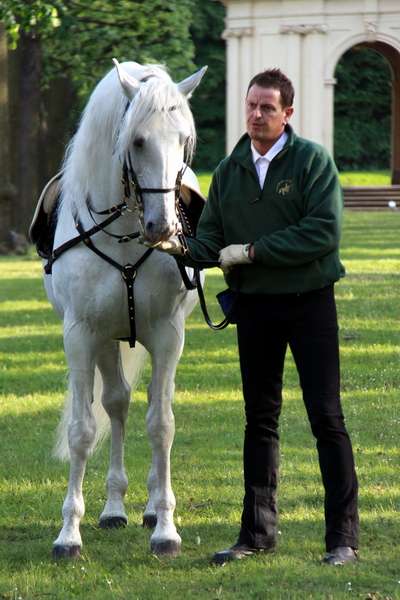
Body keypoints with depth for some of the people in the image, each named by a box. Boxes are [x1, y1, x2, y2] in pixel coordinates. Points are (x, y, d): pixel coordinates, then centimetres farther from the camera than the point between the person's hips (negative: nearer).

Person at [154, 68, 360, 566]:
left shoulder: (313, 161, -7)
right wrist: (183, 247, -18)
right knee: (260, 419, 9)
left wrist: (252, 251, -17)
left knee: (326, 417, -3)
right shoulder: (228, 171, 7)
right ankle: (258, 531, 16)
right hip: (254, 306, 4)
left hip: (310, 301, -4)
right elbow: (212, 238, 5)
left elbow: (324, 232, -17)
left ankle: (343, 536, 0)